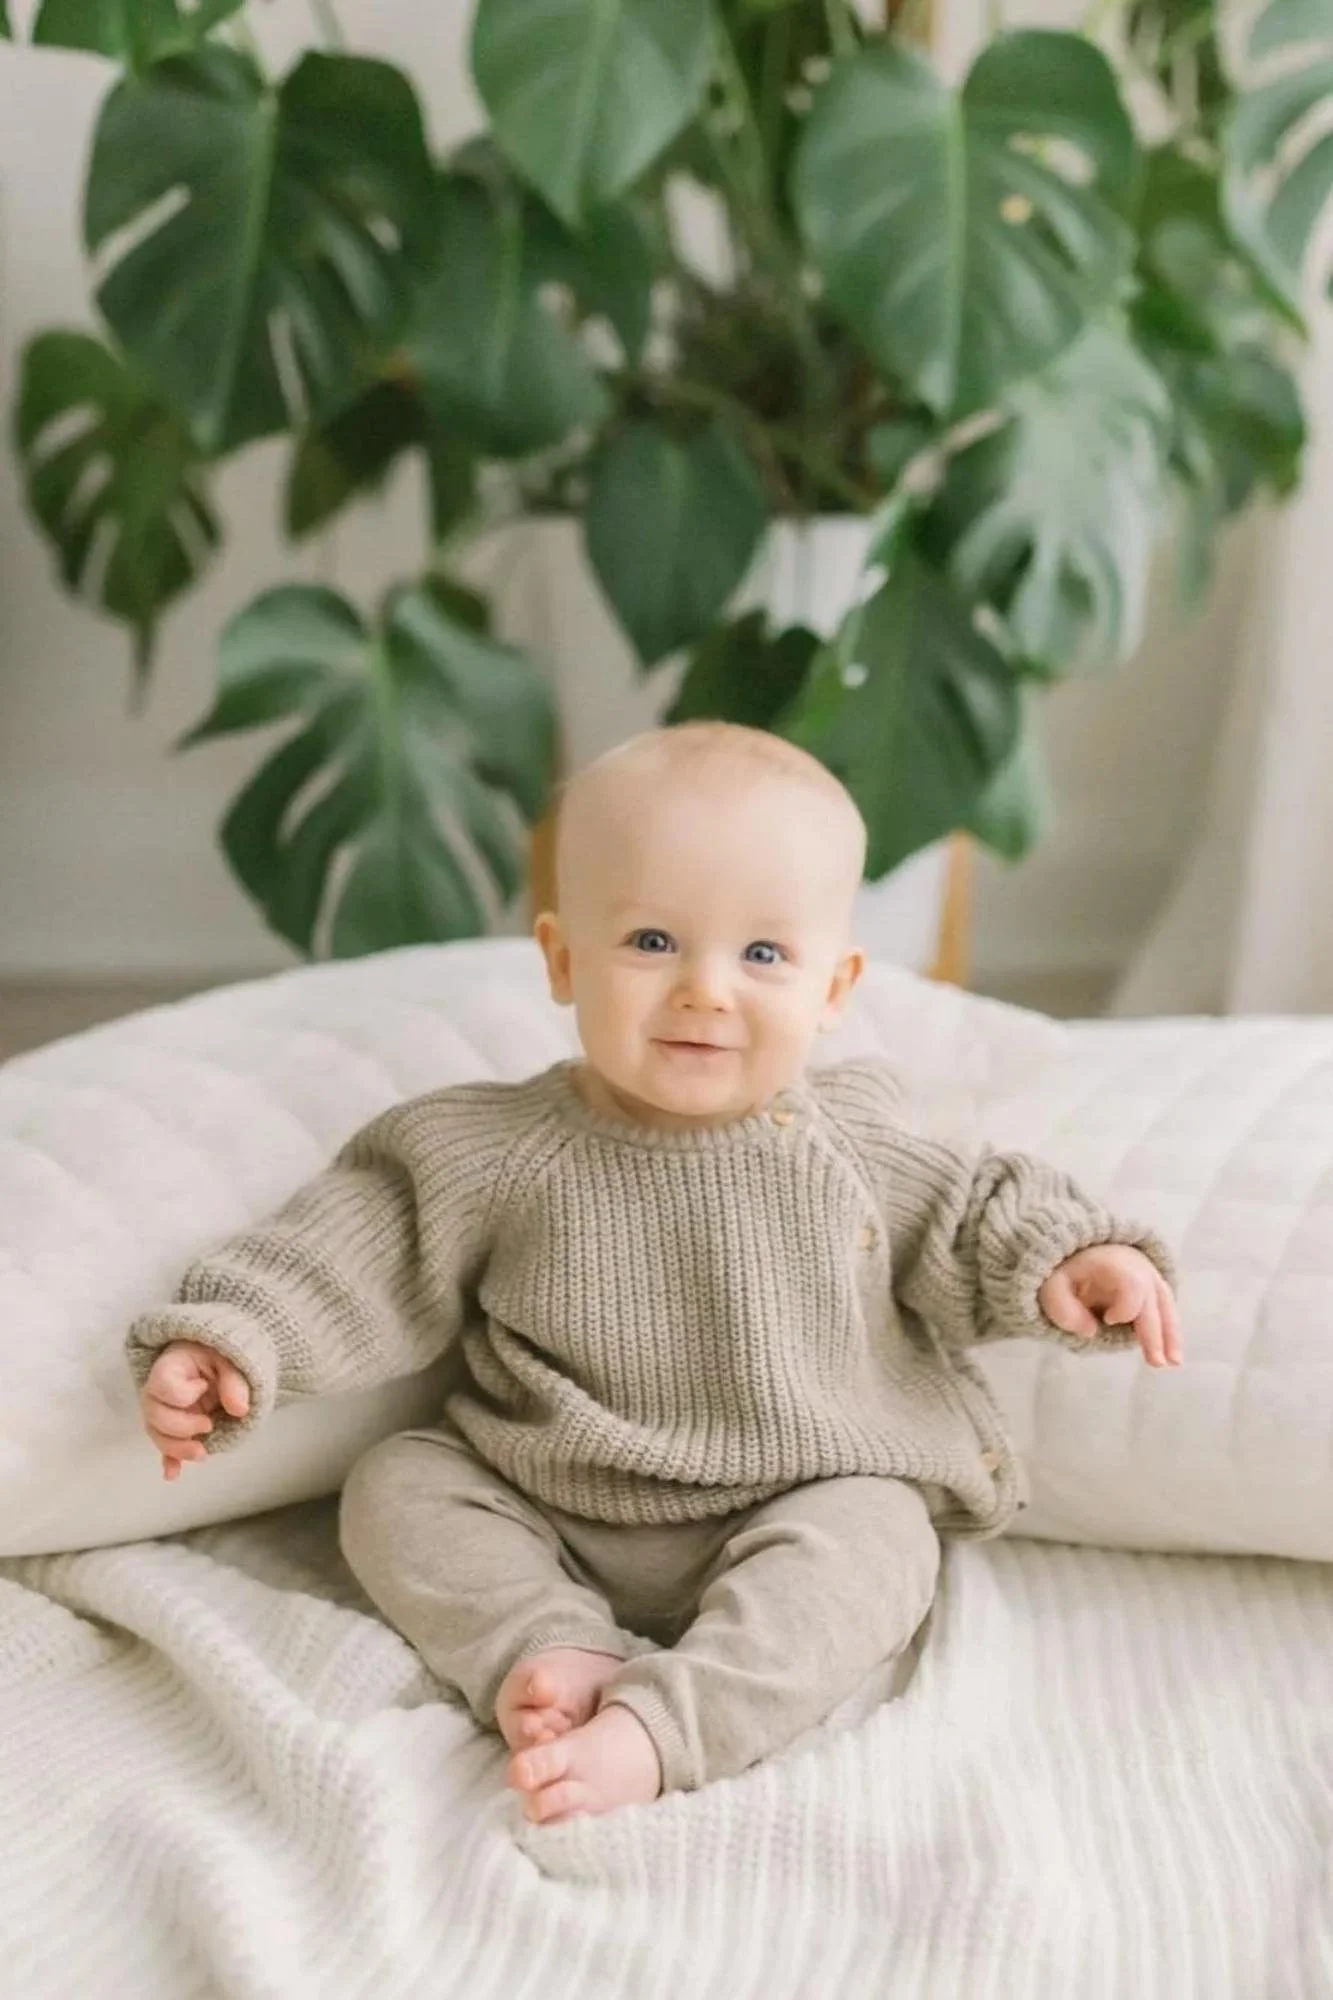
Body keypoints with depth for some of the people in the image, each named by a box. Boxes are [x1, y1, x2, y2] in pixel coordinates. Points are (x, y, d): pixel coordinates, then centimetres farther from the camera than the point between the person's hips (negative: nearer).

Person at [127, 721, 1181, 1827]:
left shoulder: (850, 1136, -5)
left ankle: (659, 1722, -37)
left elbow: (958, 1220, 8)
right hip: (541, 1520, 1)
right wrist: (233, 1342, -18)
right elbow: (359, 1257, -6)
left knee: (878, 1535, -28)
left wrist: (1064, 1254, -9)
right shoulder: (491, 1156, -9)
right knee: (397, 1485, -12)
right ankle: (556, 1652, -25)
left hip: (800, 1521, -1)